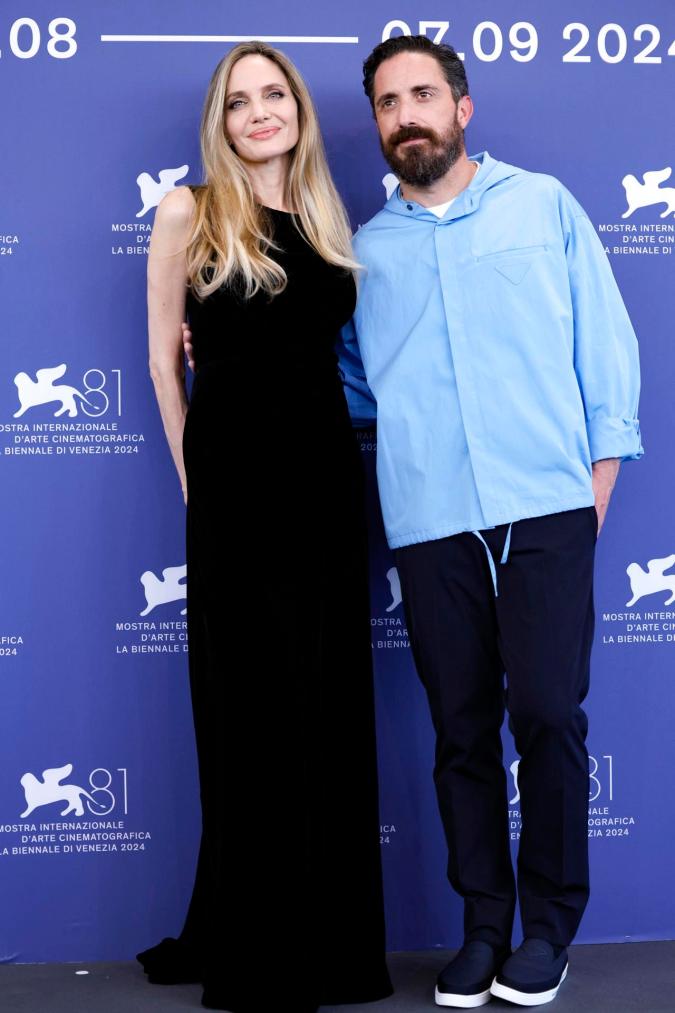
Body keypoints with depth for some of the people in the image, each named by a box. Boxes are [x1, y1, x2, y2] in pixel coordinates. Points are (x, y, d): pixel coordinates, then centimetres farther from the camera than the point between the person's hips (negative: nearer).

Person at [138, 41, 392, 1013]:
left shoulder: (327, 218, 13)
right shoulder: (189, 213, 0)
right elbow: (165, 360, 2)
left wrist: (351, 466, 11)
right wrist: (193, 479, 0)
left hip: (326, 481, 5)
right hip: (235, 486, -4)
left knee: (332, 707, 8)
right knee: (250, 711, 2)